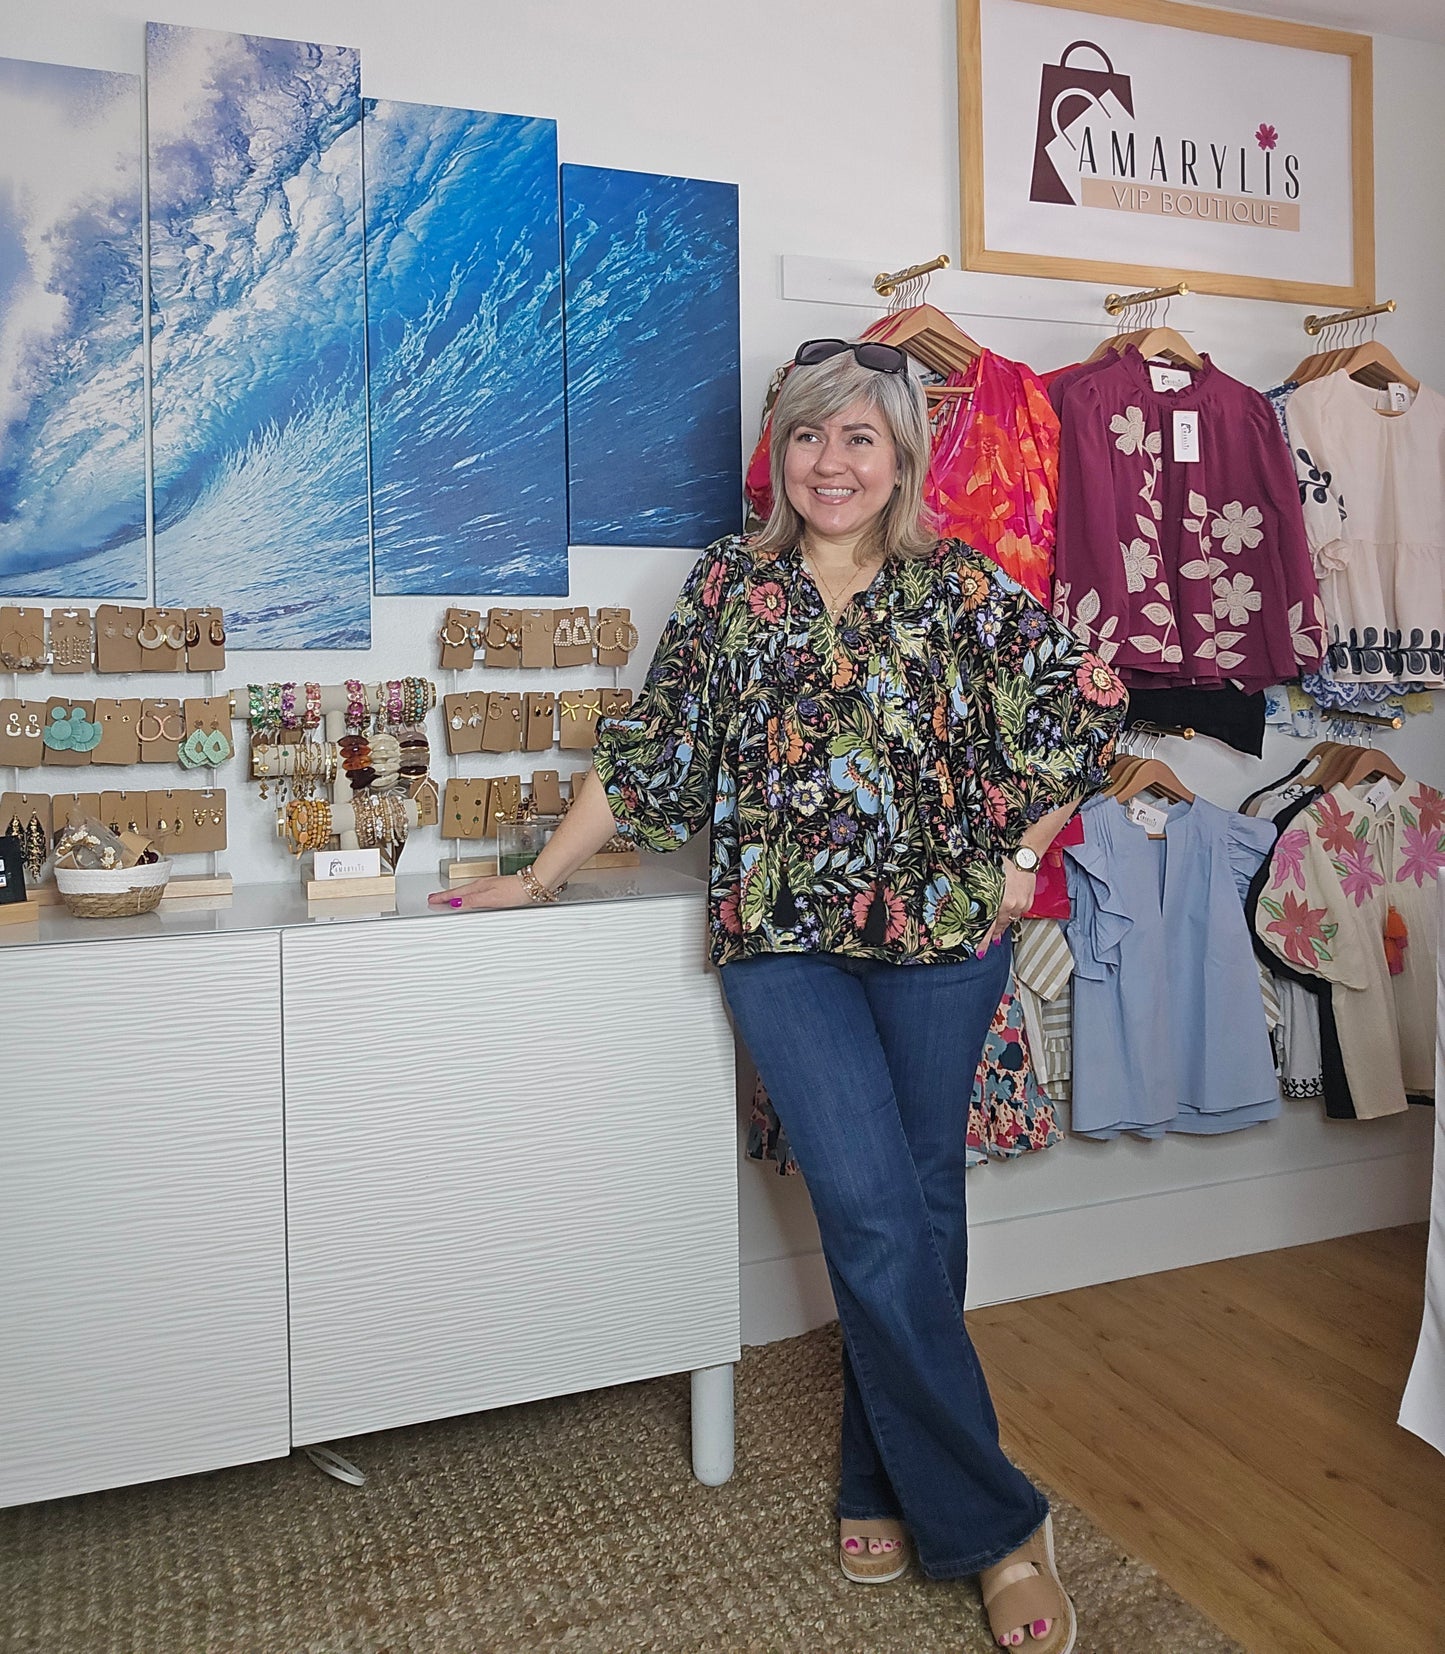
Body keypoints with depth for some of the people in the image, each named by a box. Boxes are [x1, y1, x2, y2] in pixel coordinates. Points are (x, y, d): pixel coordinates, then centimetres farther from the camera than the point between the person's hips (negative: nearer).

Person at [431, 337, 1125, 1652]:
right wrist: (536, 878, 9)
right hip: (785, 935, 0)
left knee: (917, 1209, 8)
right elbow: (650, 753, 8)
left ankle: (884, 1481, 30)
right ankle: (992, 1520, 9)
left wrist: (1019, 859, 3)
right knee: (871, 1212, -10)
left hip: (942, 930, 1)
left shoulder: (960, 586, 2)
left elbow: (1088, 704, 8)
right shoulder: (730, 586, 4)